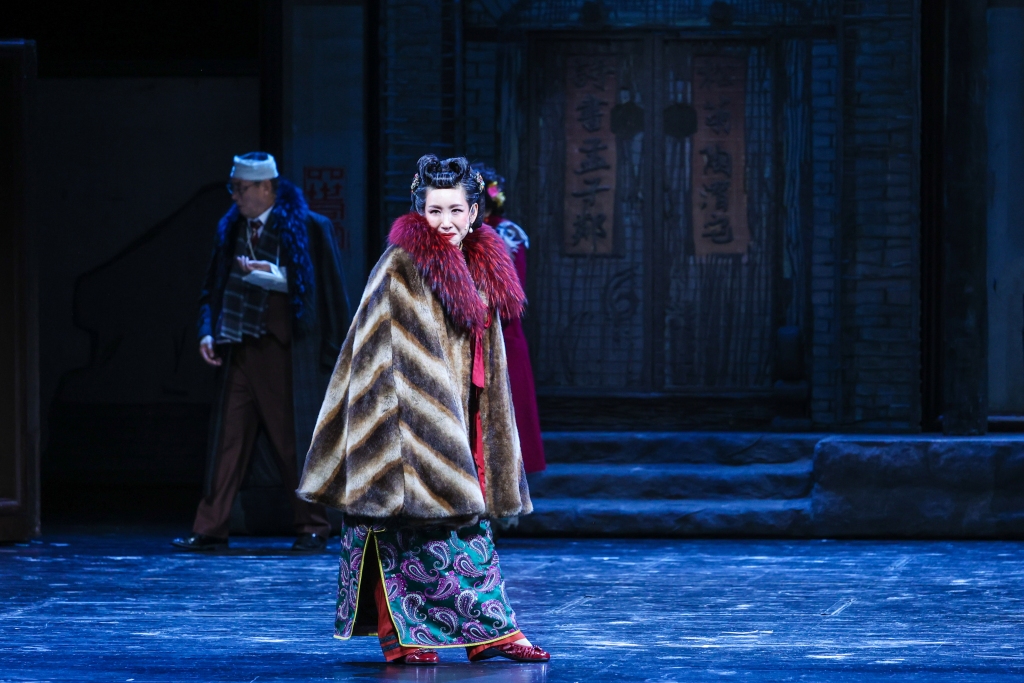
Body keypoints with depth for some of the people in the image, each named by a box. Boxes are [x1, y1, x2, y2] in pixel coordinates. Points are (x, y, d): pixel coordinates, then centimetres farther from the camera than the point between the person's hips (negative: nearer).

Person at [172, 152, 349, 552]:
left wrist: (273, 274, -15)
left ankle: (312, 527, 11)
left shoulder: (307, 228, -5)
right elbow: (215, 285, 16)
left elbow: (327, 289, -5)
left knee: (293, 439, 1)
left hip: (282, 350, -5)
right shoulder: (231, 228, 11)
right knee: (228, 437, 2)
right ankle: (210, 529, 4)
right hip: (240, 349, 5)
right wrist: (208, 330, 3)